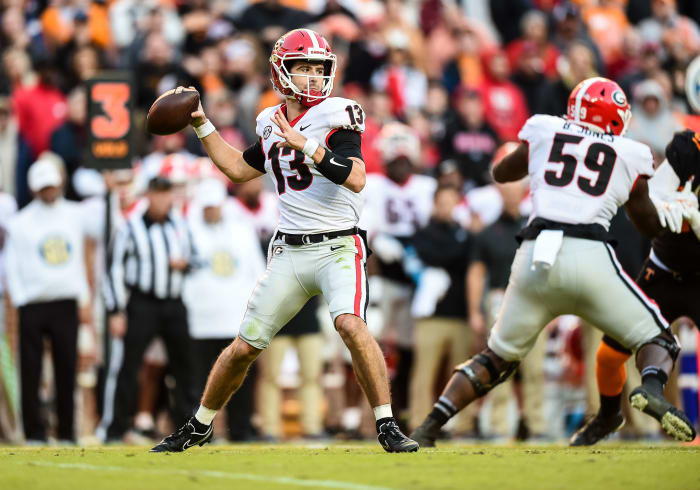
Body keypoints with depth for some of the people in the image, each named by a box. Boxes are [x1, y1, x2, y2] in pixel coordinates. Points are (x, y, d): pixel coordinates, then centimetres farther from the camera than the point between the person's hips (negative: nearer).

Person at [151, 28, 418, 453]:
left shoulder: (337, 116, -7)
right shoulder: (272, 124, 10)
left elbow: (356, 179, -20)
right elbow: (239, 169, 26)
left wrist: (306, 145, -27)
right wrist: (201, 124, 22)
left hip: (337, 247, -5)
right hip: (289, 253, 5)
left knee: (350, 323, -30)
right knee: (244, 348, 8)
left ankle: (388, 428, -22)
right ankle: (200, 425, 29)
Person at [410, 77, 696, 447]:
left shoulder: (544, 131, 18)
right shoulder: (630, 156, 16)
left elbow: (502, 173, 36)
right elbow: (651, 226, 27)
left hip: (534, 256, 2)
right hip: (590, 254, -2)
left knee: (496, 357, 20)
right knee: (658, 340, 11)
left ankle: (428, 428, 6)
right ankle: (651, 389, -22)